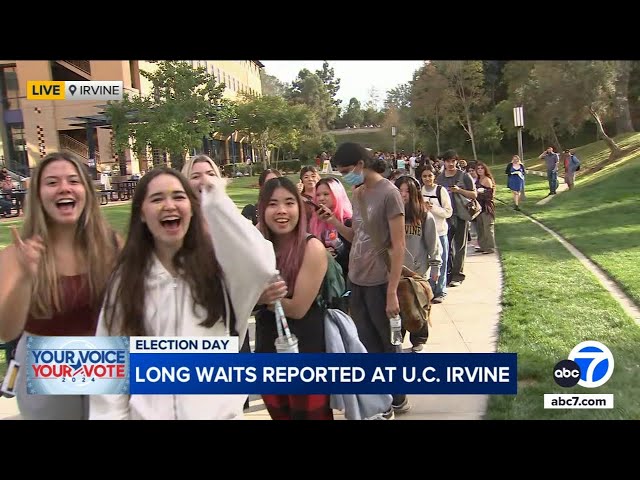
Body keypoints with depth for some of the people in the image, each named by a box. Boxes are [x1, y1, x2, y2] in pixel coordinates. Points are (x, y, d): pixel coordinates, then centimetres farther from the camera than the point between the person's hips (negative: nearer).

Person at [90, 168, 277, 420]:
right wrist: (110, 414, -4)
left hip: (218, 411, -1)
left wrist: (217, 201, -25)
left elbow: (262, 267, -28)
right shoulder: (126, 279, 1)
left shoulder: (216, 263, -5)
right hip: (150, 412, 1)